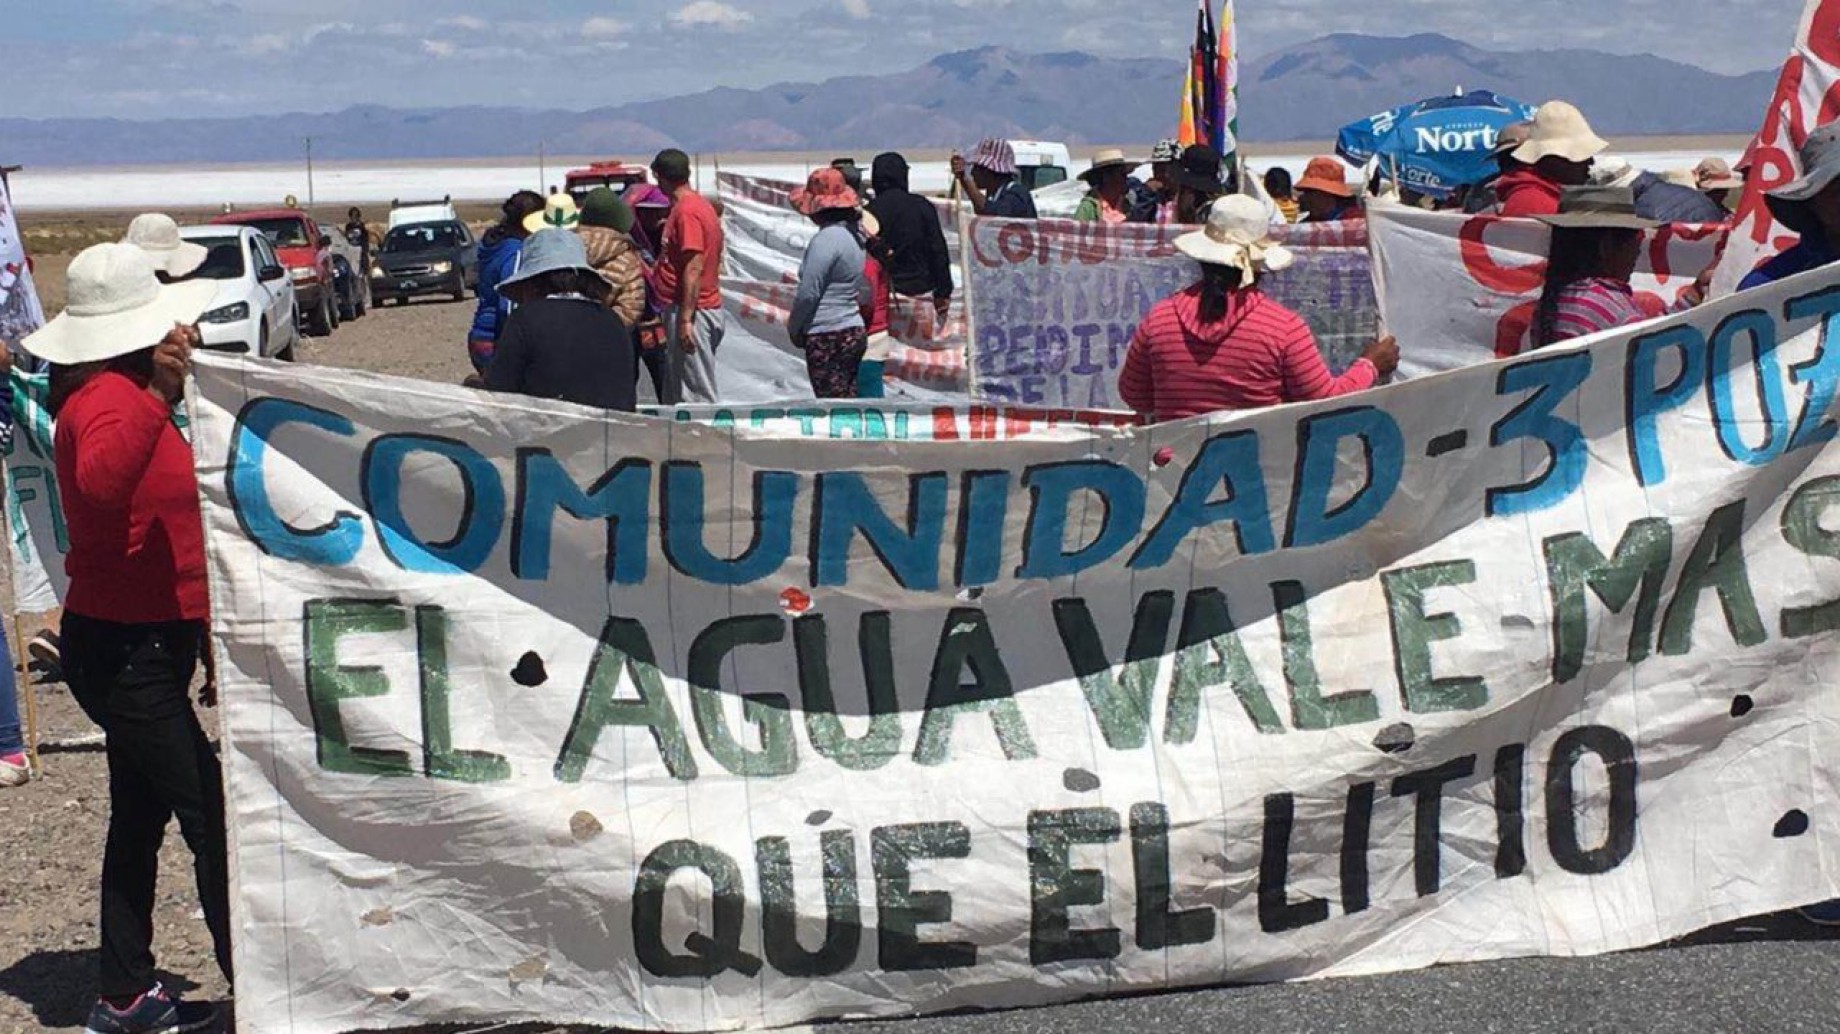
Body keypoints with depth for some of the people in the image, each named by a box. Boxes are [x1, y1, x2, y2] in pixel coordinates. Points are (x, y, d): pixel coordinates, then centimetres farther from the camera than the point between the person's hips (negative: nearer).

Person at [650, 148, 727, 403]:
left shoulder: (686, 212, -16)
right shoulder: (700, 205, 14)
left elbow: (694, 269, -22)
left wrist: (685, 319, -22)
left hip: (691, 310, -10)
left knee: (698, 395, -7)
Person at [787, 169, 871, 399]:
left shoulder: (826, 240, -16)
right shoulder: (855, 234, 12)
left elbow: (808, 294, -16)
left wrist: (794, 328, -2)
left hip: (828, 337, -9)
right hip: (855, 330, 9)